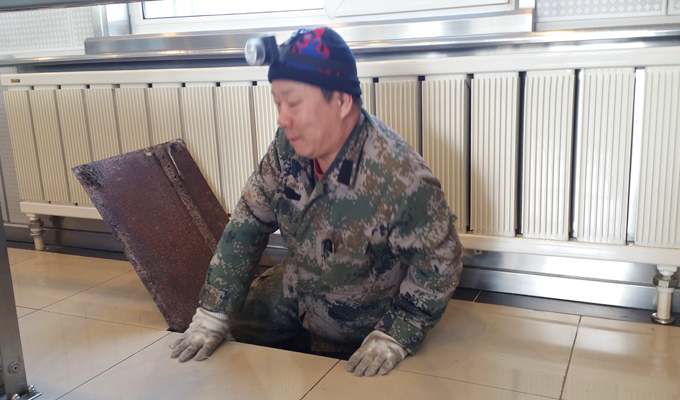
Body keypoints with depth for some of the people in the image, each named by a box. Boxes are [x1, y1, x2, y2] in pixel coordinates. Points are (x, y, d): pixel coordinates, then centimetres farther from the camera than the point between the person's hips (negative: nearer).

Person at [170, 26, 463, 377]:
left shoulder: (400, 177, -38)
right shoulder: (289, 146, -18)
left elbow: (439, 264, -24)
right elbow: (246, 226, -11)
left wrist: (394, 338, -26)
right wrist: (212, 315, -11)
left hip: (359, 320, -5)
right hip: (293, 291, 6)